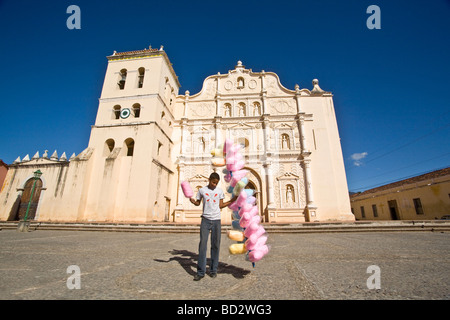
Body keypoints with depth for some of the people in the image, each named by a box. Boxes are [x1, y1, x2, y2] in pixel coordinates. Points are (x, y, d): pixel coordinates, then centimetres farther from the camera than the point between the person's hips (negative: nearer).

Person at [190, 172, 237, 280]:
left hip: (216, 220, 1)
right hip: (205, 219, -1)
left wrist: (232, 200, 2)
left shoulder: (220, 191, 7)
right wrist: (192, 200, -9)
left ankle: (213, 270, 18)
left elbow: (221, 205, 9)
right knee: (202, 244, -4)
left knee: (215, 245, 5)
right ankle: (200, 271, 6)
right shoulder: (202, 190, 4)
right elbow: (198, 203, 12)